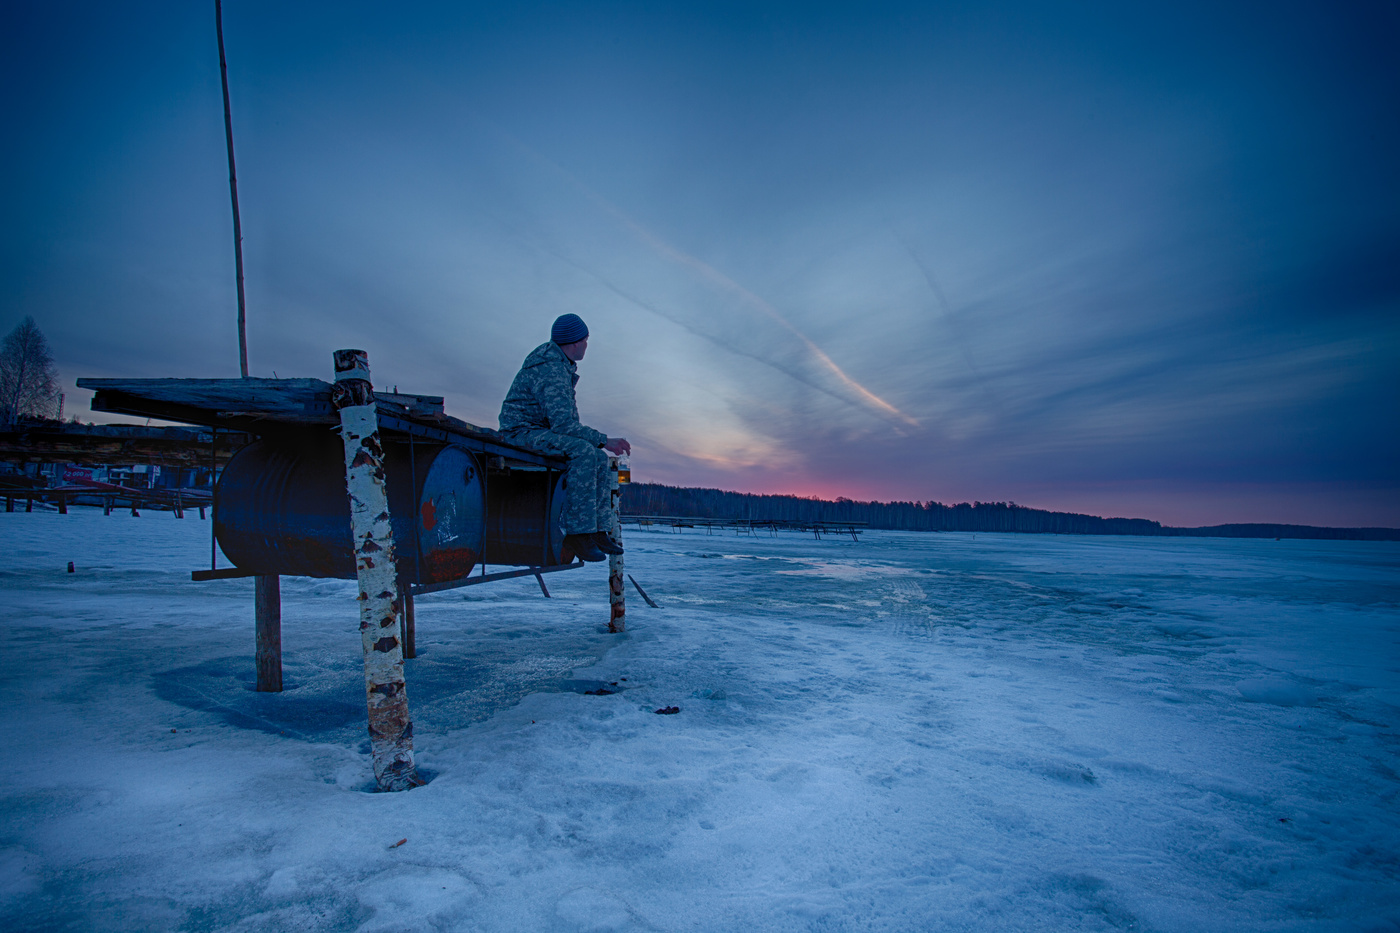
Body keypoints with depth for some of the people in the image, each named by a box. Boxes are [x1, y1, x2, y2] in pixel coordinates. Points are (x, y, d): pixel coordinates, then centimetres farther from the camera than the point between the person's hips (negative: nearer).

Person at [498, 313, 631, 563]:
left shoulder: (561, 364, 14)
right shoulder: (550, 371, -20)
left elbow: (567, 419, 19)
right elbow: (563, 424, -27)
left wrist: (600, 441, 7)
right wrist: (604, 440, -23)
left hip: (541, 431, 10)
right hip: (522, 433, -10)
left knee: (599, 457, -1)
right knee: (582, 451, -31)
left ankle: (599, 530, -5)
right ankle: (578, 532, -30)